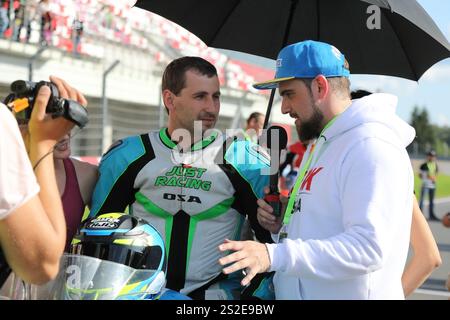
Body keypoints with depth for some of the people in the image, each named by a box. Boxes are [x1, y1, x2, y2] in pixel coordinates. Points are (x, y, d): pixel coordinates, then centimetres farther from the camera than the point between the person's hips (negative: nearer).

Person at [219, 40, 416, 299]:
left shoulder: (371, 147, -18)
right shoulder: (319, 144, 14)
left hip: (353, 293, -9)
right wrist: (282, 224, 2)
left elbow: (368, 247, -27)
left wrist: (274, 255, -33)